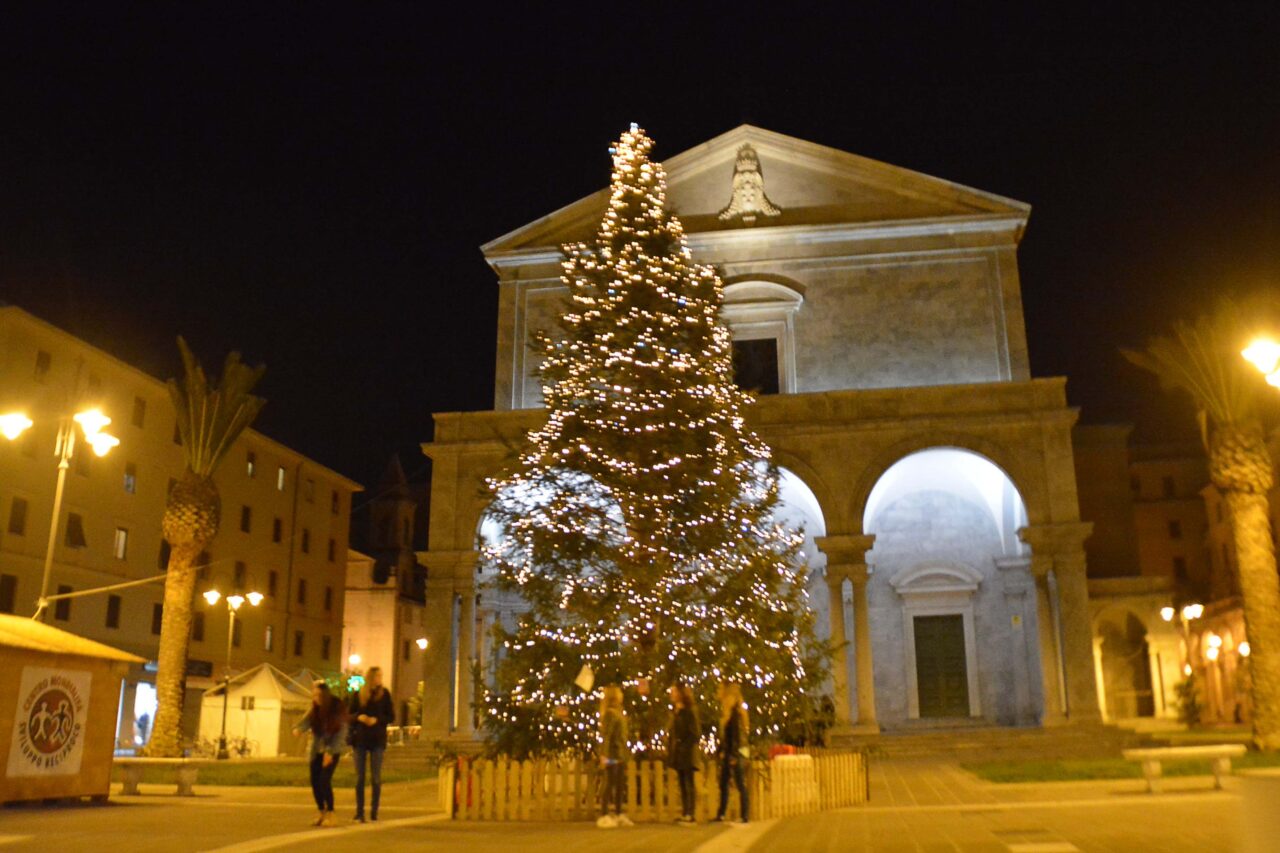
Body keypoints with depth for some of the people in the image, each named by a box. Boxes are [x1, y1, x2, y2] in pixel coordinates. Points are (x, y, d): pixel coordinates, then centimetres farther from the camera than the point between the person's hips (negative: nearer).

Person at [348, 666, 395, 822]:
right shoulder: (357, 695, 5)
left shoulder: (384, 694, 3)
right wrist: (358, 717, -14)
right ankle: (359, 812, 8)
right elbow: (349, 716, 7)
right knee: (359, 777, 2)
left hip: (377, 740, -1)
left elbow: (391, 717, 2)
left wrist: (377, 719, -16)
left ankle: (374, 811, 5)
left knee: (376, 777, -2)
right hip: (360, 739, 1)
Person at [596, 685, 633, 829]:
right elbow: (605, 735, -17)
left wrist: (624, 755, 17)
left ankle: (618, 815, 19)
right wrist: (604, 755, -23)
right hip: (612, 755, -9)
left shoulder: (618, 712, 16)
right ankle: (604, 816, -2)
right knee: (609, 784, -6)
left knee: (620, 785, 11)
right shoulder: (610, 713, -10)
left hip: (620, 755, 9)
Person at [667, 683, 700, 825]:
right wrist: (670, 749, 7)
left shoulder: (689, 712, -8)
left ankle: (690, 815, -4)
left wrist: (686, 747, -18)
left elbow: (695, 733, -12)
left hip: (686, 753, -7)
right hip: (677, 754, 8)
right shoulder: (676, 713, 14)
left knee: (688, 784, -5)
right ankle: (684, 813, 13)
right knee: (682, 784, 9)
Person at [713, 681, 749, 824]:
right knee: (723, 784, 10)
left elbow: (737, 734, -17)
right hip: (727, 753, 9)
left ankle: (745, 816, 2)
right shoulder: (726, 711, 13)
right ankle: (721, 814, 15)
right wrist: (721, 751, 12)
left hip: (736, 753, -9)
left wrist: (734, 755, -19)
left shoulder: (736, 711, -13)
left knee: (740, 785, -3)